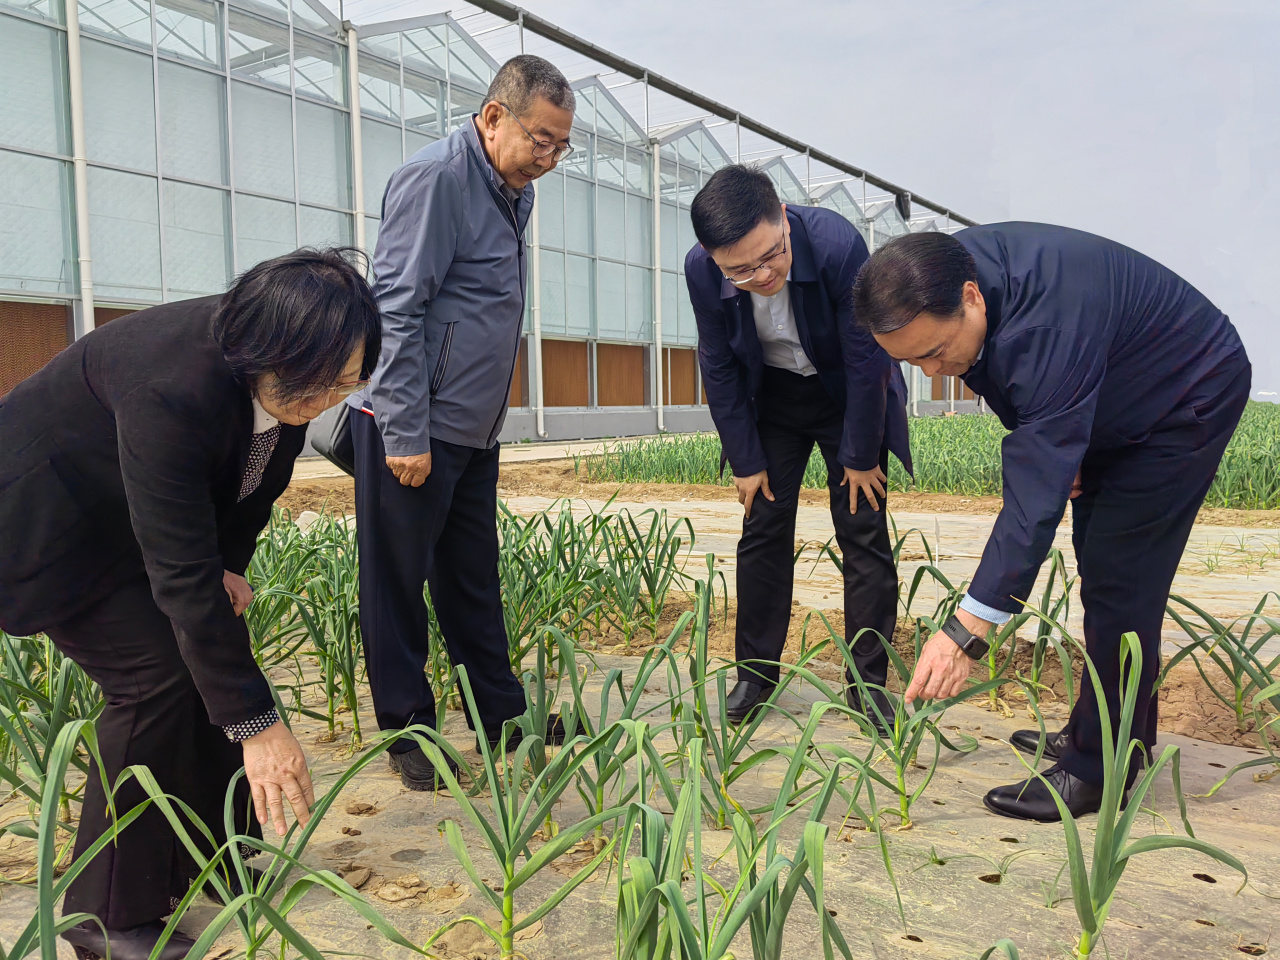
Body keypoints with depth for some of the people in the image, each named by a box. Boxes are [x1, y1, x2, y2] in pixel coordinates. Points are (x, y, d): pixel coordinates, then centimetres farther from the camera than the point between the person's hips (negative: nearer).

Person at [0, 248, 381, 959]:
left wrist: (229, 563, -7)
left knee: (215, 656, 3)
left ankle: (208, 855, 20)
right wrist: (254, 724, -38)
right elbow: (181, 575, -40)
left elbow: (259, 470, 5)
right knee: (156, 675, -14)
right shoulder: (173, 389, -41)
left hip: (143, 514, 8)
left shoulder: (284, 374, -16)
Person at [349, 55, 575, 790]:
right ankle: (409, 734, 16)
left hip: (474, 431, 9)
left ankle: (502, 713, 27)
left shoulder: (514, 191, 12)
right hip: (413, 432, -8)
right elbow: (397, 311, -19)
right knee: (398, 585, 4)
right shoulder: (435, 178, -15)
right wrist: (406, 436, -21)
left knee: (474, 582, 16)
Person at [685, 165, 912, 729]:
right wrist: (745, 460, -6)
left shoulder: (837, 244, -33)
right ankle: (755, 672, 15)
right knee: (763, 529, 1)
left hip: (848, 395, -2)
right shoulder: (701, 271, -24)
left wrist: (861, 456, -14)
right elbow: (719, 369, -9)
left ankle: (867, 683, 7)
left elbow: (865, 358, -22)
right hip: (771, 399, 2)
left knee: (864, 532, -4)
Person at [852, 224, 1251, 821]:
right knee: (1099, 570, 14)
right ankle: (1097, 732, 28)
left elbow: (1037, 493, -46)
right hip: (1113, 406, 9)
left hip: (1188, 399, -9)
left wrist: (966, 631, -47)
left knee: (1120, 583, -13)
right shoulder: (944, 280, -16)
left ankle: (1101, 771, -1)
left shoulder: (1048, 327, -43)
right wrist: (1056, 446, -6)